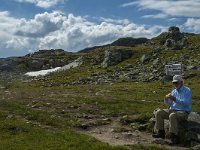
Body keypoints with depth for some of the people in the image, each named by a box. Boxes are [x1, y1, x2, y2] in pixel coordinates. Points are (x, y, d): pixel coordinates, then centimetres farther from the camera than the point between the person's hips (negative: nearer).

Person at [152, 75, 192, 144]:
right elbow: (169, 104, 14)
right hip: (173, 110, 7)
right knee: (159, 112, -12)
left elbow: (186, 103, -21)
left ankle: (174, 137, -31)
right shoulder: (174, 91, 14)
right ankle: (161, 132, -10)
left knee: (172, 116, -37)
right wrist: (166, 99, -9)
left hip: (183, 112, -7)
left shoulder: (187, 91, -7)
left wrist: (175, 99, -30)